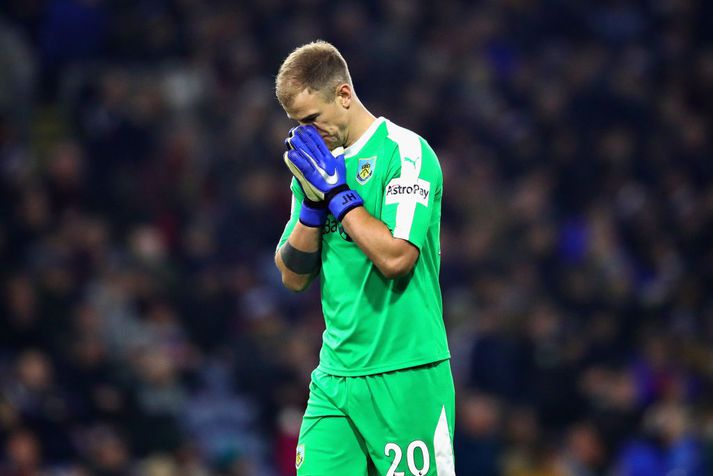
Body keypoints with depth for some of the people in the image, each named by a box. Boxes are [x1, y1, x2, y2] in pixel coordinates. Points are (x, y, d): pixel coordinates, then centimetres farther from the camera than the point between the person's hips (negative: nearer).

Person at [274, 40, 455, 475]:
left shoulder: (405, 153, -9)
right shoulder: (318, 163, 13)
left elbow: (394, 258, -20)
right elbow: (294, 277, 11)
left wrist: (336, 191, -13)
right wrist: (312, 199, -3)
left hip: (405, 376, -6)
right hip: (335, 375, 6)